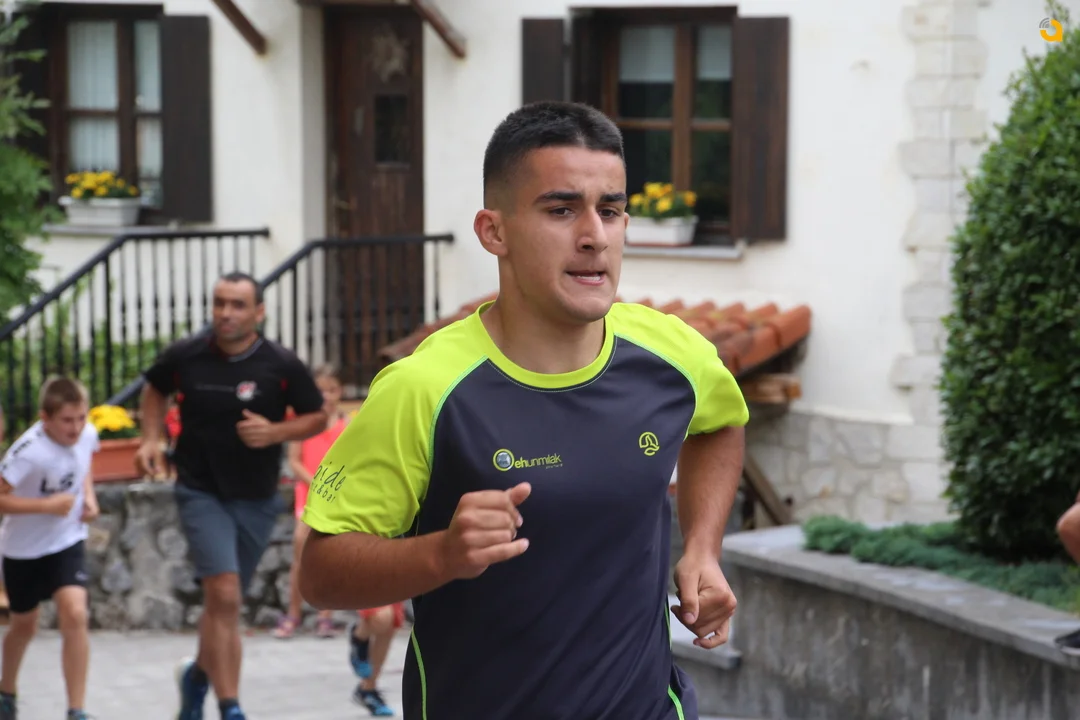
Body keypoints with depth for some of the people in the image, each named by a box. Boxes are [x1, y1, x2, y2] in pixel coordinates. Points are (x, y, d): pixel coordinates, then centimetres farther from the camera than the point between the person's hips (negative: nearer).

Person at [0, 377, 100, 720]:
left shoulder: (88, 434, -13)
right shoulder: (29, 451, -30)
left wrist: (88, 495, -3)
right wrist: (47, 505, -33)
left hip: (67, 541, 3)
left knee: (75, 615, -17)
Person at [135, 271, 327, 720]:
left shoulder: (282, 365, -8)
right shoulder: (185, 355, -6)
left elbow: (317, 417, 2)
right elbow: (155, 389, 15)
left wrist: (276, 432, -16)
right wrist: (152, 439, 2)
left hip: (257, 499, 2)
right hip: (201, 493, -2)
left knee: (225, 602, 14)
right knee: (224, 595, -17)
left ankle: (198, 675, 43)